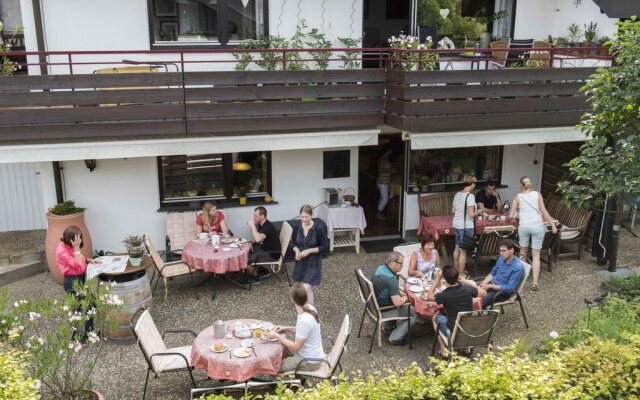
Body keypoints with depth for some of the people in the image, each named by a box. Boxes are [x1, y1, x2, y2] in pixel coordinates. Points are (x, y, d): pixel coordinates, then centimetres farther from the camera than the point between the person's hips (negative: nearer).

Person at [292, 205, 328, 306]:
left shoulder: (318, 228, -19)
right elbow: (293, 242, 9)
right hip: (301, 261, 5)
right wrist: (296, 250, -12)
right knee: (308, 288, 19)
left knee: (306, 289, -13)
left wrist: (309, 251, -21)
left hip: (313, 262, -5)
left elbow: (325, 247, -12)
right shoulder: (297, 227, -6)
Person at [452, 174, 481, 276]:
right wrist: (479, 213, -1)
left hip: (456, 224, 8)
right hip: (466, 226, -8)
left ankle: (456, 270, 33)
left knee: (457, 248, 19)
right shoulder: (470, 196, -17)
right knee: (463, 251, 1)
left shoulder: (457, 194, 5)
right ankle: (461, 274, 9)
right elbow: (471, 214, -20)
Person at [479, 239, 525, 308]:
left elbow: (510, 288, -21)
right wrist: (483, 283, -1)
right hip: (492, 285, 7)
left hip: (503, 292, -7)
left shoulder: (517, 267, -19)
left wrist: (490, 286, -18)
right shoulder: (501, 259, 4)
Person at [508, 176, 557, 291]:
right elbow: (544, 211, -2)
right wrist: (553, 225, 1)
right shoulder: (537, 194, 7)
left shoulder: (518, 197, 6)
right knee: (536, 255, 6)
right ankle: (535, 282, 1)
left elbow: (511, 216, 2)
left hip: (524, 226, 0)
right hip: (537, 225, 0)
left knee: (523, 253, 20)